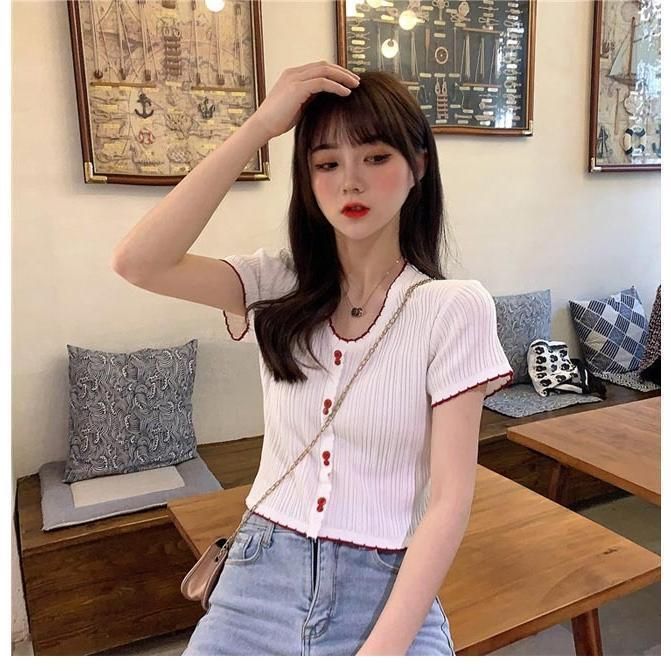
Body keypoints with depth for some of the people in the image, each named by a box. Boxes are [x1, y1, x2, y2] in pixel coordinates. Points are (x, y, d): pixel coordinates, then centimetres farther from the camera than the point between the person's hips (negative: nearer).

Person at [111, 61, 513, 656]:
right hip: (262, 573, 2)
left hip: (387, 589, -2)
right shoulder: (278, 287, -1)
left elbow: (450, 499, -11)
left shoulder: (454, 307, -10)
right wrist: (260, 126, -16)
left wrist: (383, 648, -18)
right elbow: (137, 263, -16)